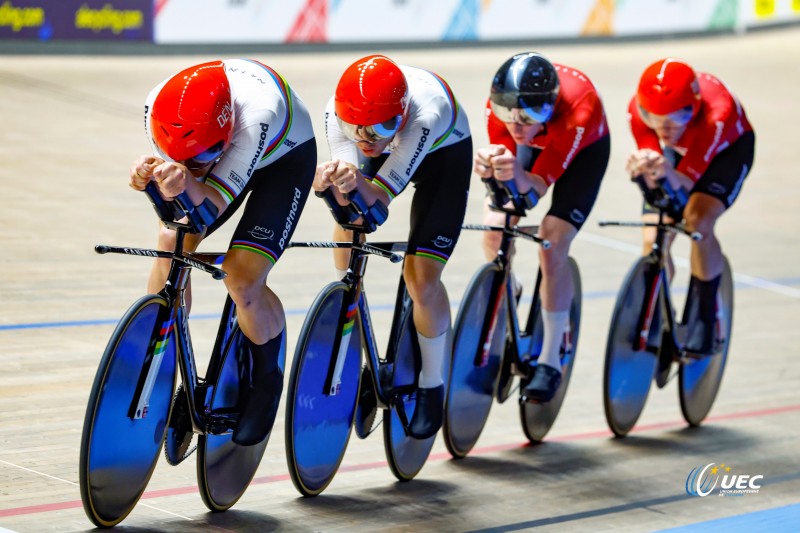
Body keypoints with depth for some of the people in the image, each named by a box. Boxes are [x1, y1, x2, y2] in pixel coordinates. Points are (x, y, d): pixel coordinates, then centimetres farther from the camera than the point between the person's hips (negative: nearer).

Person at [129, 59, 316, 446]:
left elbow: (214, 200, -41)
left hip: (286, 156, -4)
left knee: (243, 281, -18)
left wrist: (187, 184, -64)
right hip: (228, 149, 4)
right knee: (171, 244, -17)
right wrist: (150, 175, -49)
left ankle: (267, 384, 10)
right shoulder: (157, 107, -31)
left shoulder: (258, 113, -44)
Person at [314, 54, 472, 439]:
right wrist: (336, 182, -59)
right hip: (388, 148, 5)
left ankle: (432, 386, 6)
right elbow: (350, 201, -37)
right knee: (347, 227, -17)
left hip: (444, 153, -4)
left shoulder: (428, 111, -44)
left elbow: (379, 196, -44)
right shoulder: (338, 112, -33)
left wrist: (357, 185, -65)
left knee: (421, 280, -14)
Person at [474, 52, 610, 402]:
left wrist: (518, 176, -59)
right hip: (535, 143, 3)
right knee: (494, 233, -12)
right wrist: (490, 168, -51)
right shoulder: (498, 106, -34)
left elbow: (539, 184, -36)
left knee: (553, 249, -18)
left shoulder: (577, 110, -42)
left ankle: (550, 362, -8)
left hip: (585, 149, -3)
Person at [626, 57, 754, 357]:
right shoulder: (638, 110, -33)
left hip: (727, 148, -3)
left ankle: (702, 333, -17)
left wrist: (667, 172, -63)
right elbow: (656, 183, -32)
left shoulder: (716, 114, -42)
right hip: (677, 150, 3)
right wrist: (644, 170, -56)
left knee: (699, 222, -29)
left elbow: (685, 181, -40)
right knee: (653, 242, -11)